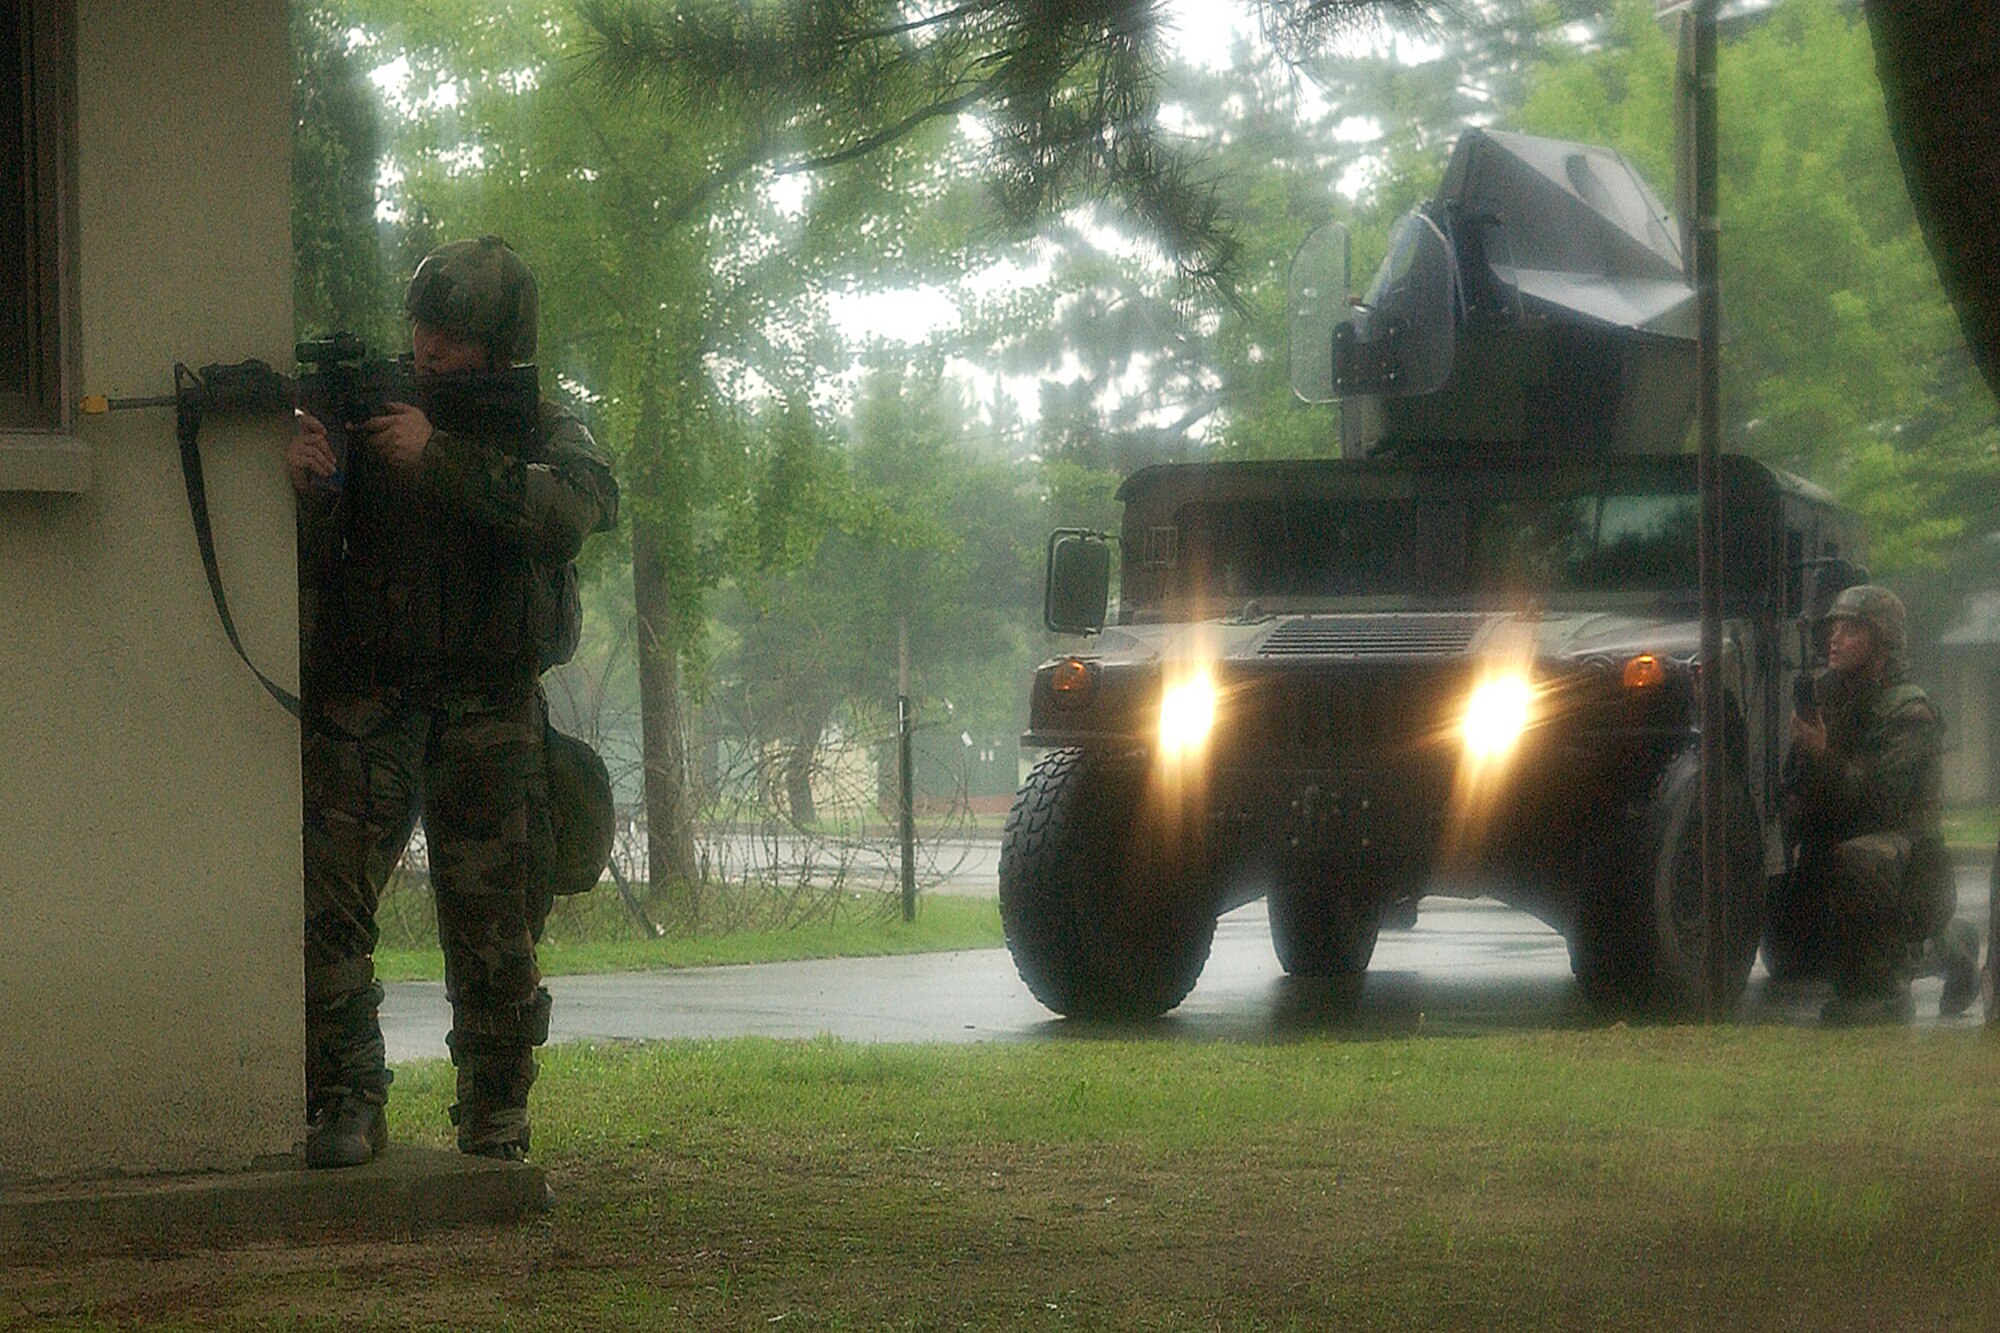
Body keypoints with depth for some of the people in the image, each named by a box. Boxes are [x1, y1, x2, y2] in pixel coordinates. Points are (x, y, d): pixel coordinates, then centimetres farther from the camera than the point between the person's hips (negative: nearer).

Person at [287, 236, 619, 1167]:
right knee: (324, 903, -11)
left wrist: (439, 459, -22)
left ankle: (496, 1118, 11)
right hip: (361, 701, 0)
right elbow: (307, 561, 3)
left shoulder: (543, 434, 8)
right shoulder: (362, 410, 9)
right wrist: (306, 486, -19)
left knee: (494, 931, -1)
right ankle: (345, 1105, -4)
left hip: (487, 713, 0)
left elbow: (574, 509, -15)